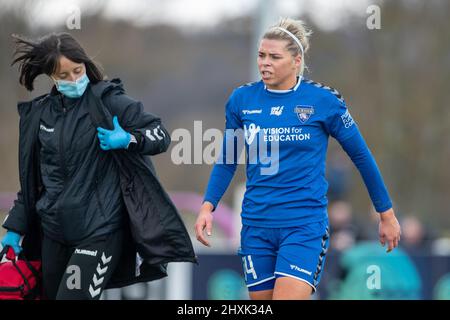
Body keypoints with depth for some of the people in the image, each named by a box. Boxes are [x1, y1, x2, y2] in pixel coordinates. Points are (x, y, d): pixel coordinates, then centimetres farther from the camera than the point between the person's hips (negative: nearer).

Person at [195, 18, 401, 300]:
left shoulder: (323, 100, -6)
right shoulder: (242, 99, 3)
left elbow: (361, 156, 3)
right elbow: (227, 160, 14)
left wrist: (387, 215, 8)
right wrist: (208, 207, 1)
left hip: (305, 226, -4)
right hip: (256, 225, 4)